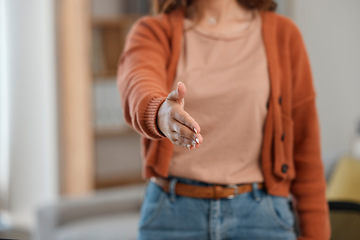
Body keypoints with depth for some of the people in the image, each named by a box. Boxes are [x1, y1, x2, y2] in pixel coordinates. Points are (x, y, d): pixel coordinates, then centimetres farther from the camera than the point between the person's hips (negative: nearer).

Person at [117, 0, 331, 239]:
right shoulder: (154, 31, 2)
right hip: (172, 213, 0)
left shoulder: (283, 33, 3)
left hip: (259, 211, 0)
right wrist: (160, 113, -45)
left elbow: (305, 140, 3)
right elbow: (137, 84, -22)